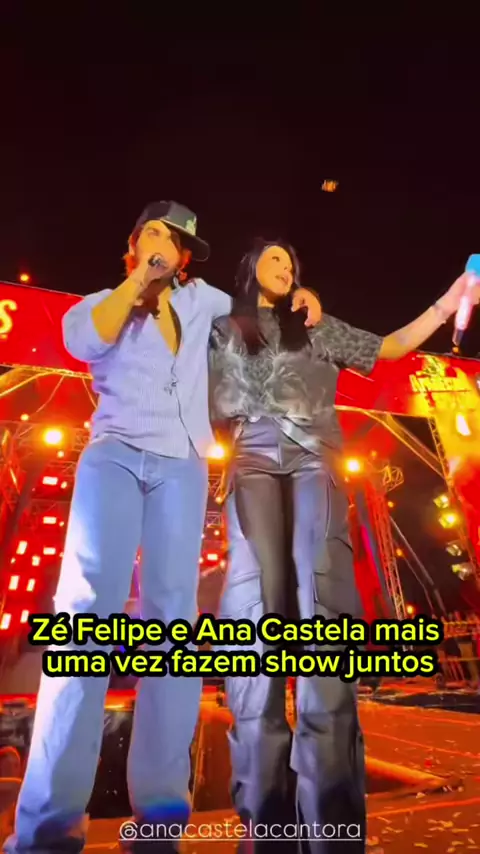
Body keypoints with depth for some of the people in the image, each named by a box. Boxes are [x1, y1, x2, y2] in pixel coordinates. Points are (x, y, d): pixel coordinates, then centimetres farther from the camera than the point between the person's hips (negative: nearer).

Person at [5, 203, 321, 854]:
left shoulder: (200, 299, 24)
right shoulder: (106, 301, 17)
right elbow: (81, 340, -5)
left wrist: (300, 296, 21)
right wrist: (137, 279, 2)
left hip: (182, 464, 2)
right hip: (114, 453, -1)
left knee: (173, 614, -7)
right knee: (88, 607, -15)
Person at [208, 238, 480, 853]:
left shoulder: (317, 328, 28)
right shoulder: (223, 328, 25)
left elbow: (388, 348, 23)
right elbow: (212, 407, 19)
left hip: (314, 460, 1)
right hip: (255, 461, 0)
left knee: (322, 596, -20)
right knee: (256, 601, -16)